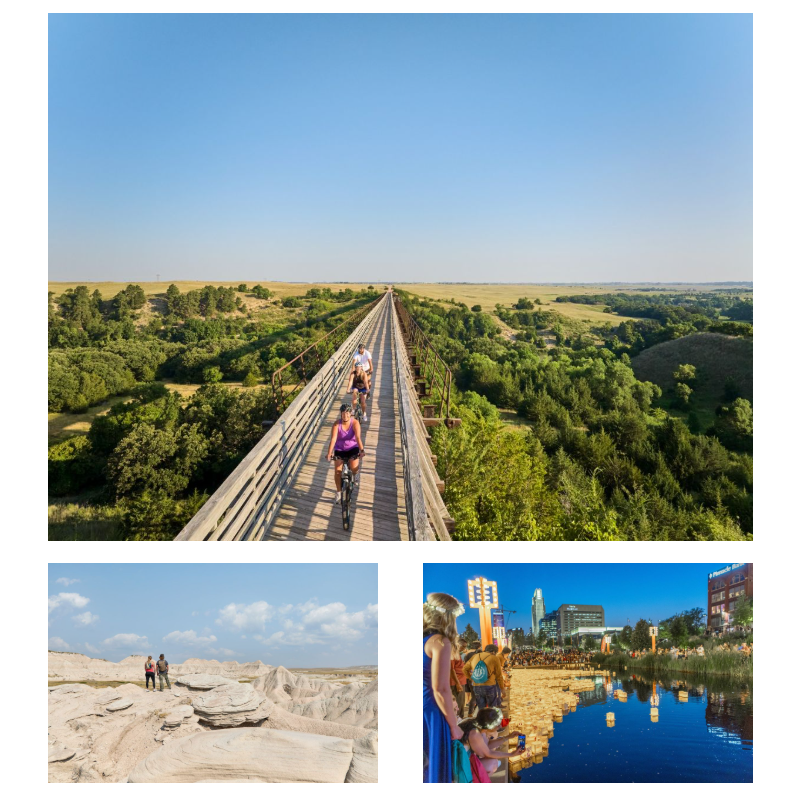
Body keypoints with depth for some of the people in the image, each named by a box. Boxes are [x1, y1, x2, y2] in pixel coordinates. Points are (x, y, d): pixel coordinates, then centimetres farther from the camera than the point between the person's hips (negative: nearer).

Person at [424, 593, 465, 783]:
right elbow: (440, 689, -17)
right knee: (433, 772, 5)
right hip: (430, 714, -7)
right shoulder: (440, 642, -14)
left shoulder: (424, 638, 6)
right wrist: (454, 725, -8)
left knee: (424, 770, 17)